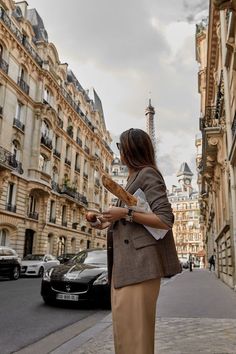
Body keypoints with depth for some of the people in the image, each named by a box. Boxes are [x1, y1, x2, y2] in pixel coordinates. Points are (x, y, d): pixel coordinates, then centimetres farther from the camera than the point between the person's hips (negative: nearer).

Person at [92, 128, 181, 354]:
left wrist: (126, 213, -16)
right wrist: (110, 223, 14)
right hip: (124, 262, 10)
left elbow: (165, 220, -14)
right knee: (123, 324, 13)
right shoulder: (133, 178, 23)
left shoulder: (147, 174, -5)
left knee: (133, 326, -7)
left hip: (140, 261, -9)